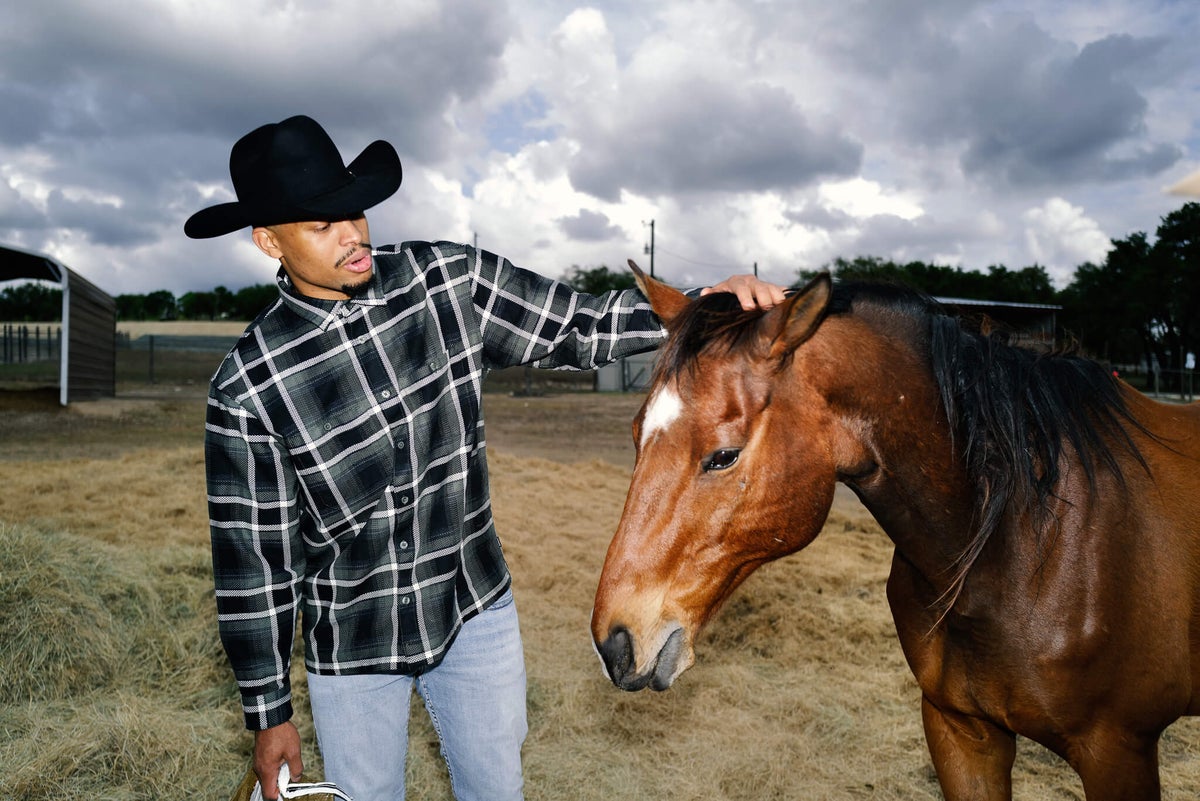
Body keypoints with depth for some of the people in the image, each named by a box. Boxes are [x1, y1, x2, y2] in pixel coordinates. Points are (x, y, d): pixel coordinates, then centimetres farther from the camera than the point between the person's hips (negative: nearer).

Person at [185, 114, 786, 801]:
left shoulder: (448, 281, -11)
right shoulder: (249, 387, -17)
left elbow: (580, 327, -5)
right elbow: (252, 557, -10)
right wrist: (269, 713, -3)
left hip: (476, 612, 2)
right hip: (351, 643, -2)